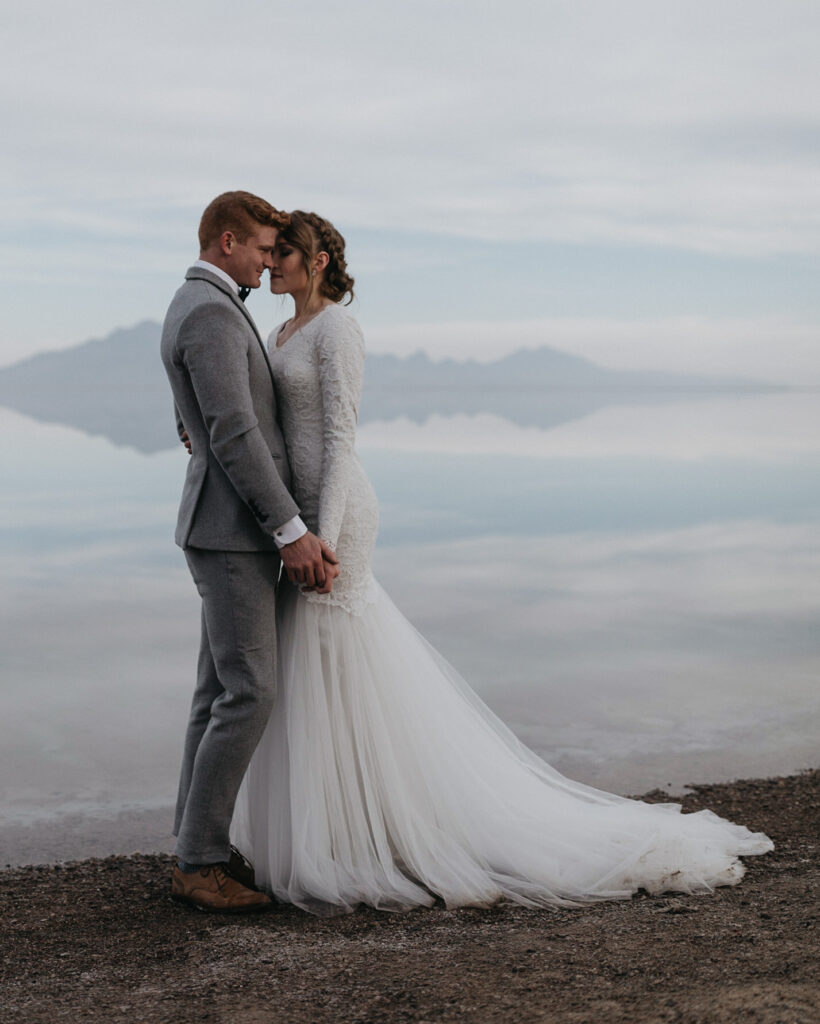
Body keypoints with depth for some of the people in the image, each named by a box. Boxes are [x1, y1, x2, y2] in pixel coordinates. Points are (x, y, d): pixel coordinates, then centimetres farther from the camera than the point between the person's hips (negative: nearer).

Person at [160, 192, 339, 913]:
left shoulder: (197, 309, 18)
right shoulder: (212, 315, -17)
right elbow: (234, 436, -24)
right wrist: (291, 532, -23)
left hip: (227, 529, 11)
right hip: (234, 532, -11)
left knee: (222, 691, 11)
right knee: (249, 693, -9)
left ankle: (200, 848, 17)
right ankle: (201, 861, -2)